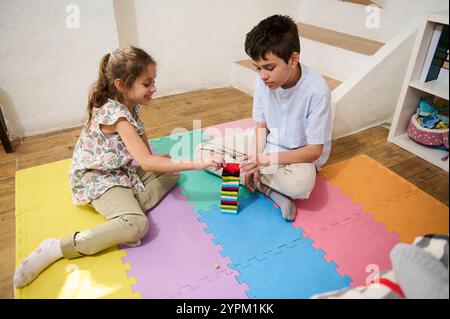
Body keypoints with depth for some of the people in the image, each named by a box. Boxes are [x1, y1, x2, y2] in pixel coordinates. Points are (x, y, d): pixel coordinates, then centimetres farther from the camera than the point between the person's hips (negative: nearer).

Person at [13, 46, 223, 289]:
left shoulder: (130, 103, 0)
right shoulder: (114, 113, -27)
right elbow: (147, 162, -33)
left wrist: (158, 158, -1)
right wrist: (197, 163, -32)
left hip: (124, 170, 10)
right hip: (98, 179, -9)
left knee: (171, 172, 5)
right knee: (137, 225, -30)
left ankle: (127, 208, -12)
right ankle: (55, 248, -18)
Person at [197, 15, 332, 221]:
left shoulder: (316, 90, -26)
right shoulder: (262, 82, -13)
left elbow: (315, 150, -20)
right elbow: (262, 126, 0)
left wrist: (269, 159, -31)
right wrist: (255, 159, -17)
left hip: (299, 155, -5)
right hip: (266, 144, 6)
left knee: (300, 184, -40)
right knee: (204, 151, -9)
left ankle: (251, 177, -10)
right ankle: (271, 190, -16)